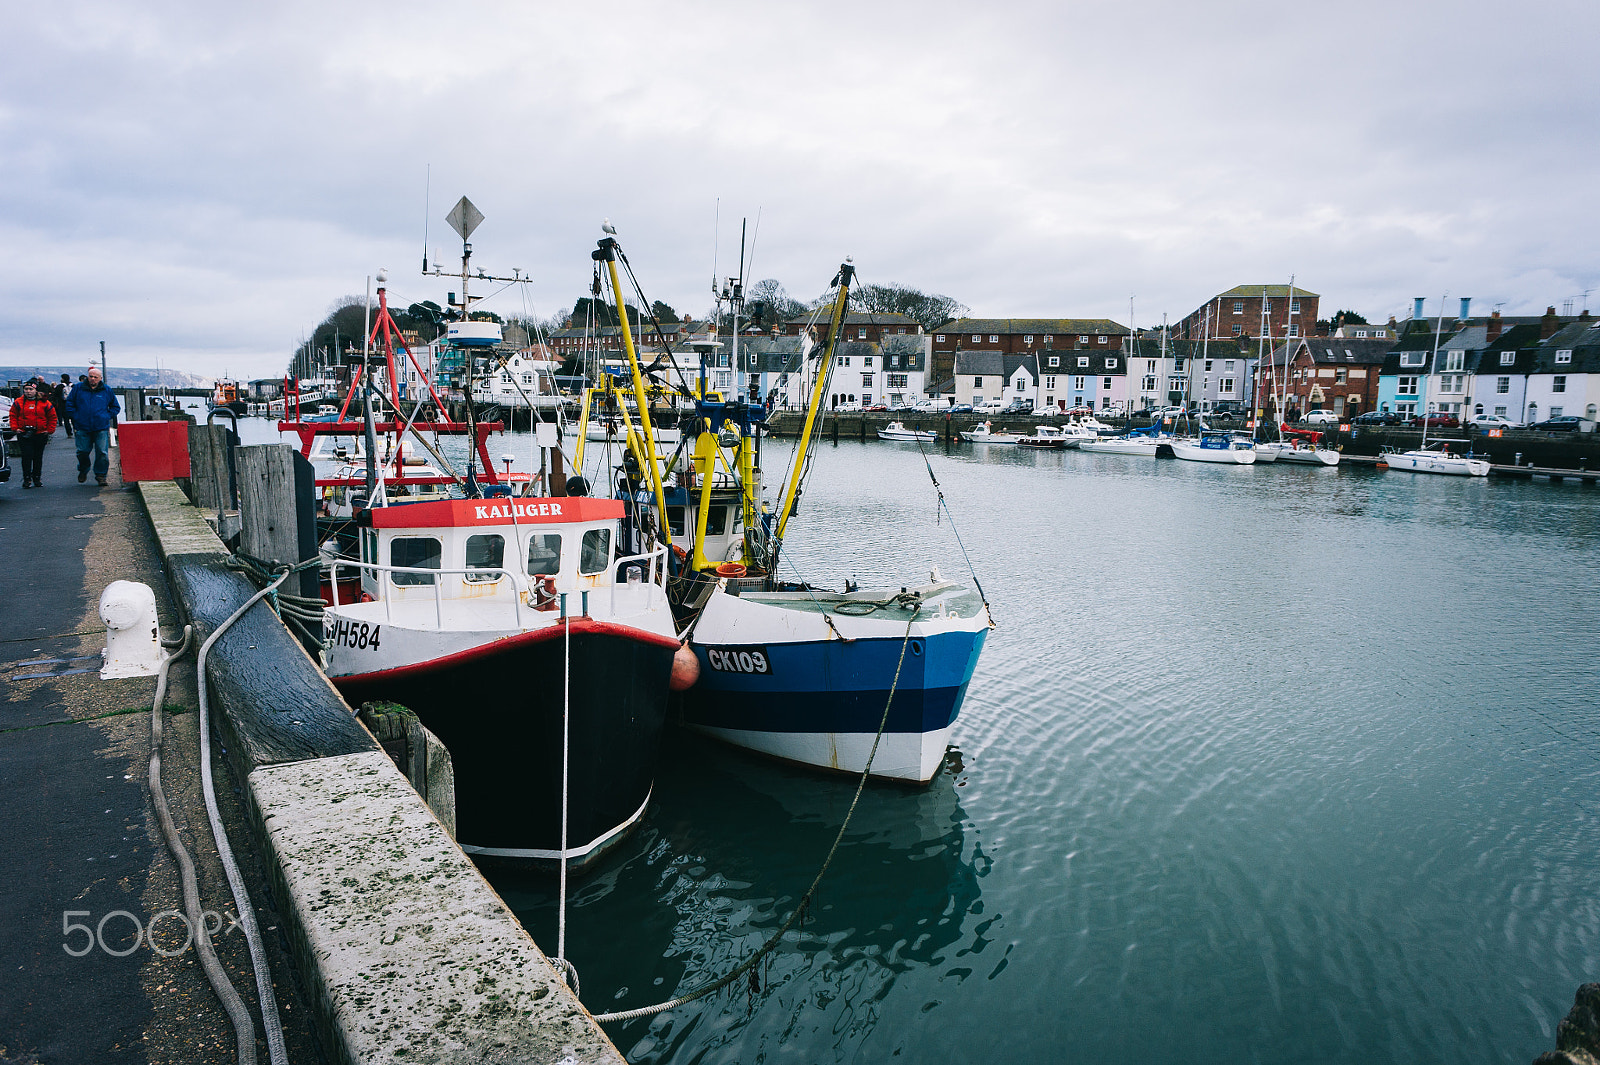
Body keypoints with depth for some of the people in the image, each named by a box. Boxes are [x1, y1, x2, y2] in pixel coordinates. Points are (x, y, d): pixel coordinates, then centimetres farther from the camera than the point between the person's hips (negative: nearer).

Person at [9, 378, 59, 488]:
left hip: (40, 434, 0)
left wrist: (49, 430, 1)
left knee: (38, 457, 8)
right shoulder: (18, 402, 3)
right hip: (24, 434, 0)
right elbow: (13, 416, 12)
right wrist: (15, 428, 1)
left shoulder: (44, 403, 1)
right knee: (27, 455, -9)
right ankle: (27, 479, -3)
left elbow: (52, 417, 7)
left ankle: (36, 478, 20)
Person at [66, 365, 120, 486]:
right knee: (82, 451, 6)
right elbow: (69, 403, 14)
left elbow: (115, 407, 16)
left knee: (102, 453, -5)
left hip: (101, 428, -1)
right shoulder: (78, 389, 6)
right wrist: (75, 417, 4)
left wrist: (107, 416, 3)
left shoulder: (106, 391, 7)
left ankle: (101, 475, 4)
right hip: (82, 427, 1)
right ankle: (83, 470, 30)